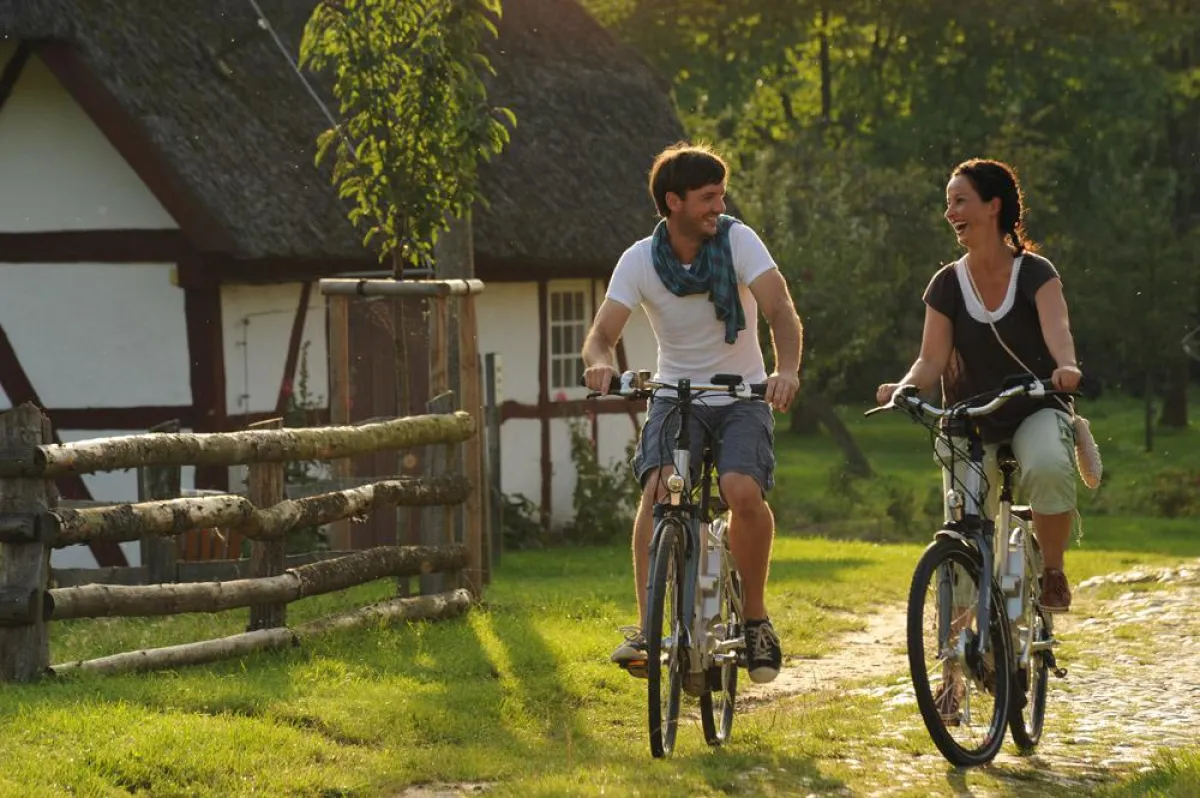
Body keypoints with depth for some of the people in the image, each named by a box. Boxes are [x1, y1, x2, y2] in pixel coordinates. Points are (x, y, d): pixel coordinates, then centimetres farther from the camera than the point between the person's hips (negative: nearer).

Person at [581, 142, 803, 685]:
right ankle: (646, 629, -27)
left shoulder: (738, 241, -10)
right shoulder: (640, 260, -8)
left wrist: (786, 369, -41)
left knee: (743, 491, -28)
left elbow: (779, 309, -21)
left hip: (742, 397, -1)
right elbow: (601, 333, -13)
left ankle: (755, 617, -7)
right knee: (657, 490, -28)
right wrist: (599, 362, -39)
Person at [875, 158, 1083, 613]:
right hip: (972, 422, 3)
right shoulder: (948, 285, -1)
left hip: (1036, 410, -3)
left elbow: (1056, 328, -26)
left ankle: (1052, 571, -15)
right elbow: (932, 360, -7)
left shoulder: (1034, 272, -9)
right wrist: (904, 388, -29)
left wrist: (1066, 366, -49)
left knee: (1049, 468, -36)